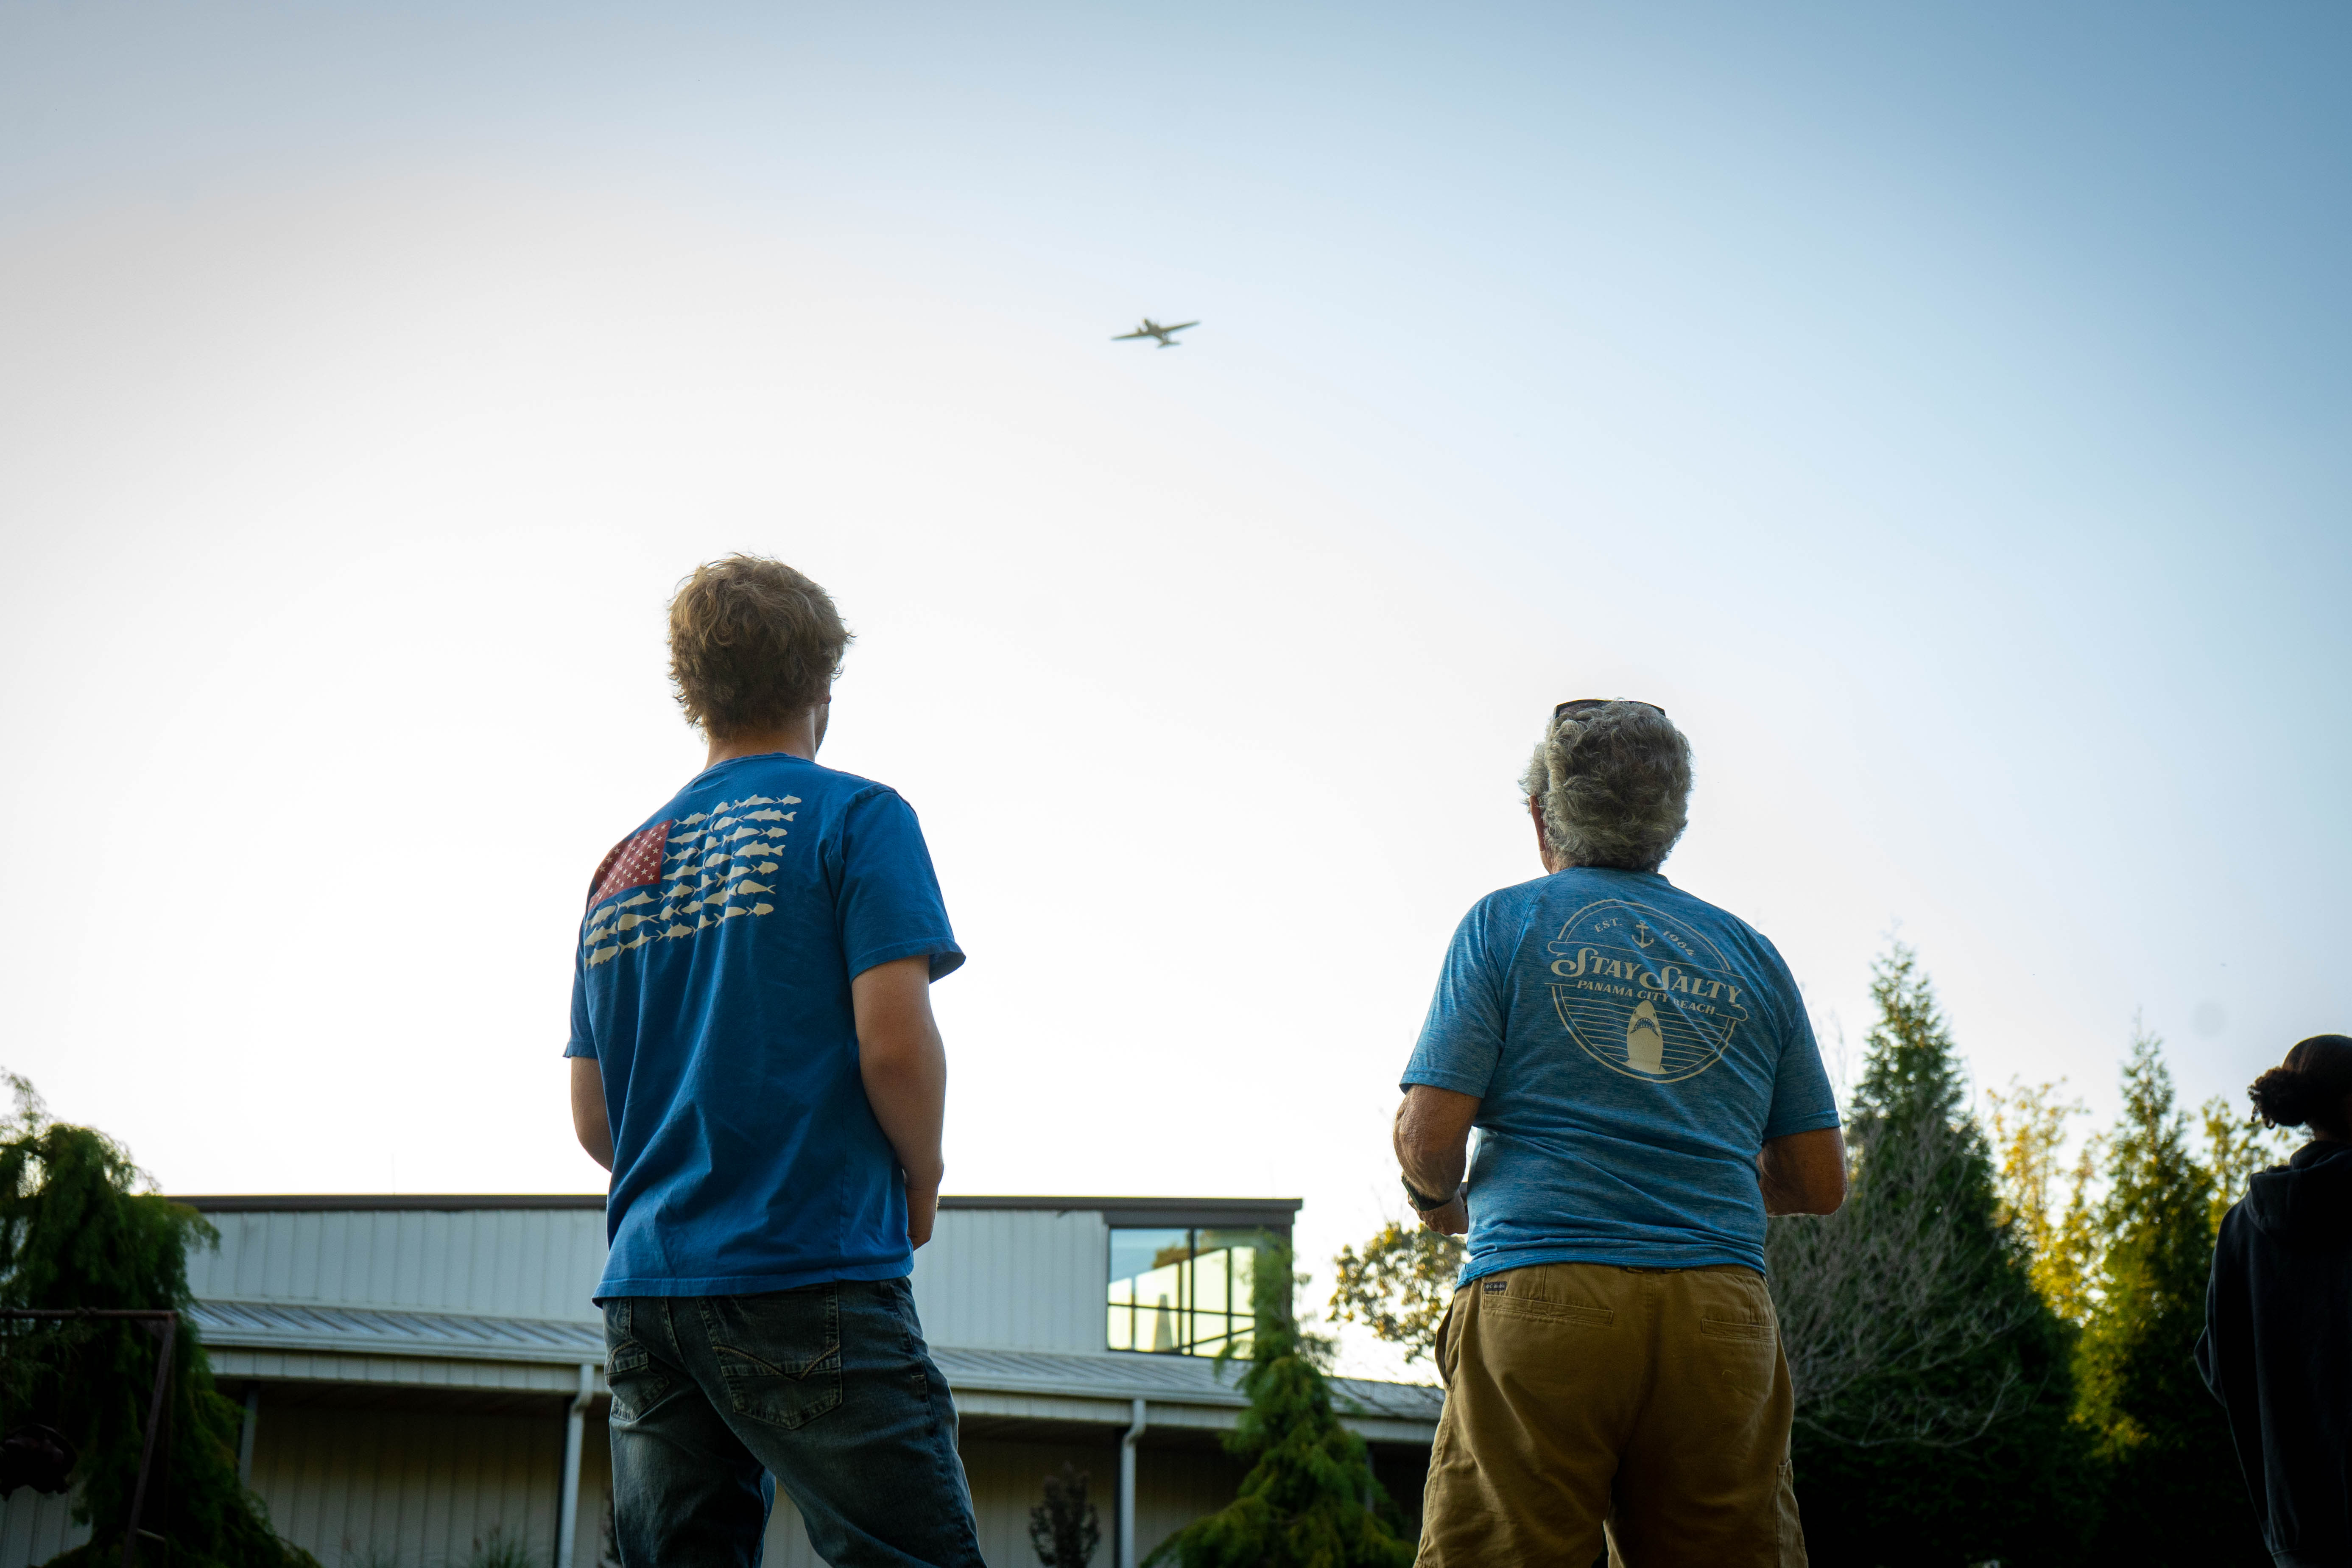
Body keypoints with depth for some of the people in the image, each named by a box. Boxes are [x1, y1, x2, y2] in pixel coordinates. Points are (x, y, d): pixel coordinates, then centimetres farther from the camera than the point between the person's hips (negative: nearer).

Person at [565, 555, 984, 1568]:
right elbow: (895, 1043, -12)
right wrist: (920, 1187, 4)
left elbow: (593, 1120, 16)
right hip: (810, 1283, -6)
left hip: (644, 1291, 7)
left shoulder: (623, 864, 16)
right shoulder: (854, 816, -2)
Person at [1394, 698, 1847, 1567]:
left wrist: (1441, 1199, 20)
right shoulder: (1751, 954, 16)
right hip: (1722, 1316, 3)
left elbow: (1429, 1132, -2)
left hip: (1543, 1301, -3)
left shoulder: (1506, 922, 7)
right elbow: (1820, 1183, 16)